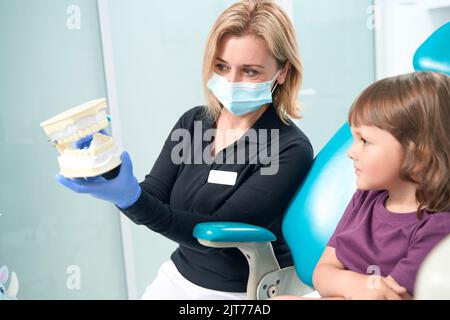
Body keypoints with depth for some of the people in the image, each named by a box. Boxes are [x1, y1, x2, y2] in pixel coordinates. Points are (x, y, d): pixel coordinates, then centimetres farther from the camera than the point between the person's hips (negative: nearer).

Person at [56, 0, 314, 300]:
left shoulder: (291, 149, -19)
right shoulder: (192, 122, -1)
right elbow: (151, 206, -4)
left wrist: (131, 198, -36)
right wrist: (109, 173, -24)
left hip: (240, 293, -5)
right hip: (178, 276, 5)